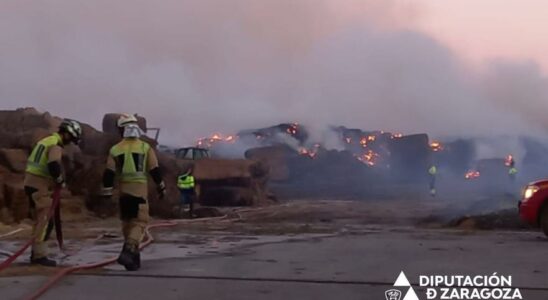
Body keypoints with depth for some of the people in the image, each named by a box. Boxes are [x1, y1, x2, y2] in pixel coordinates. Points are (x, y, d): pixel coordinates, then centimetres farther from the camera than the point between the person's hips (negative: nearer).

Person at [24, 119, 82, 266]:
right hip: (40, 186, -10)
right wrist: (61, 180, -9)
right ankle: (40, 255, -5)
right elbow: (54, 165, -27)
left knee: (38, 220, 16)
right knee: (44, 221, -6)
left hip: (30, 182, 10)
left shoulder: (45, 141, 19)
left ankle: (36, 253, 21)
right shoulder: (56, 145, -12)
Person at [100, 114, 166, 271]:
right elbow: (155, 171, -1)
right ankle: (129, 251, -24)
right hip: (140, 189, -2)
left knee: (127, 222, 16)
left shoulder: (115, 149, 3)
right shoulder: (145, 147, 0)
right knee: (139, 222, -3)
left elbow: (109, 174, -1)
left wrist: (107, 192, 4)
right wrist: (161, 187, 9)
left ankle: (132, 254, 24)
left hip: (123, 190, 3)